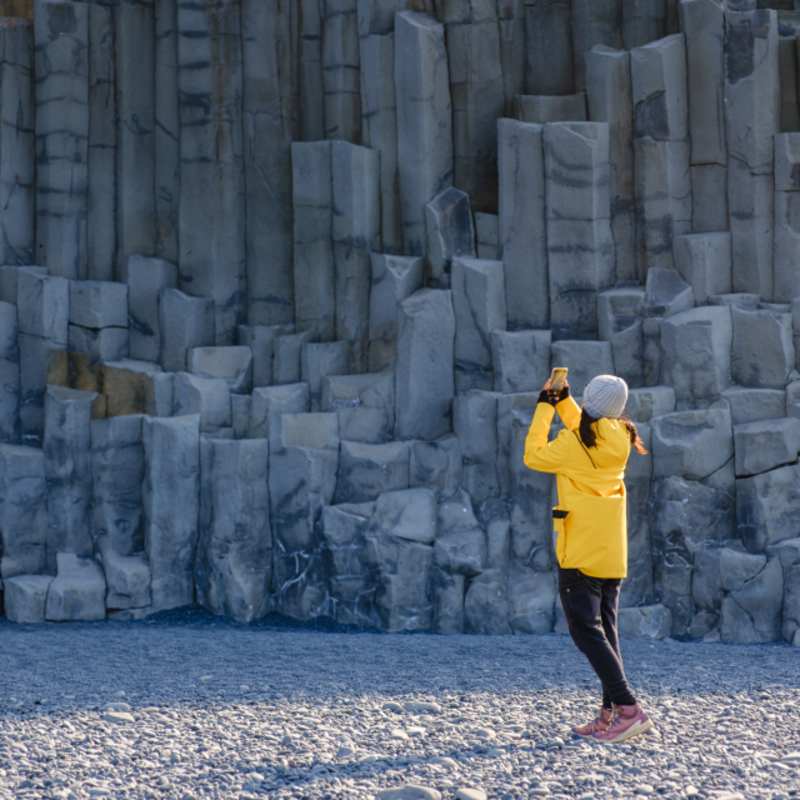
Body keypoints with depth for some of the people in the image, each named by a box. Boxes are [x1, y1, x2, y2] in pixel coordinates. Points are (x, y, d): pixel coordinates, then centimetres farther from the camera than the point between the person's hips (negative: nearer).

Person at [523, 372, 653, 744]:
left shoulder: (573, 443, -16)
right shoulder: (618, 439, 4)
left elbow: (534, 456, -1)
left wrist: (544, 407, 4)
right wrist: (563, 401, 16)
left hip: (581, 553, -8)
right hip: (612, 554, 8)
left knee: (586, 631, -8)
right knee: (605, 629, 12)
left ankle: (629, 709, -17)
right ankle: (610, 714, 11)